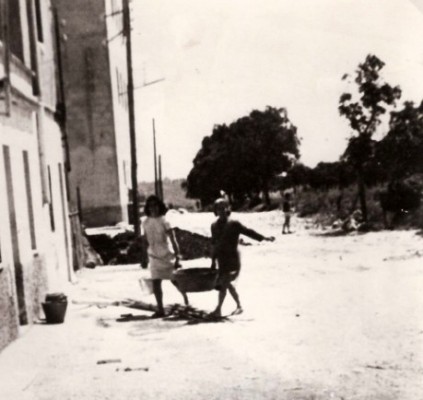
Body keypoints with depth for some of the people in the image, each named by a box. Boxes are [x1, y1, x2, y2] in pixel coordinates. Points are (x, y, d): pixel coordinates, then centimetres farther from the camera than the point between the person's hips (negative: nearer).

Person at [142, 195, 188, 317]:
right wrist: (145, 257, 12)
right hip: (154, 256, 4)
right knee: (155, 283, -2)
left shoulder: (163, 221, -11)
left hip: (167, 255, -4)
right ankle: (160, 309, 6)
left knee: (175, 280, 6)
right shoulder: (145, 223, 2)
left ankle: (185, 298, 34)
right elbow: (146, 240, 12)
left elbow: (173, 239, -12)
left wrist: (177, 256, -17)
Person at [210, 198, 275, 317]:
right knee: (227, 284, 10)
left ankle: (218, 310, -6)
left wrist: (264, 238, -11)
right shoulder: (214, 225, 8)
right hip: (221, 259, 6)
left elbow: (248, 231, -6)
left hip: (232, 259, -6)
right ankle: (239, 306, 25)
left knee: (223, 283, -11)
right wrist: (213, 261, 17)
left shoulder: (233, 224, -7)